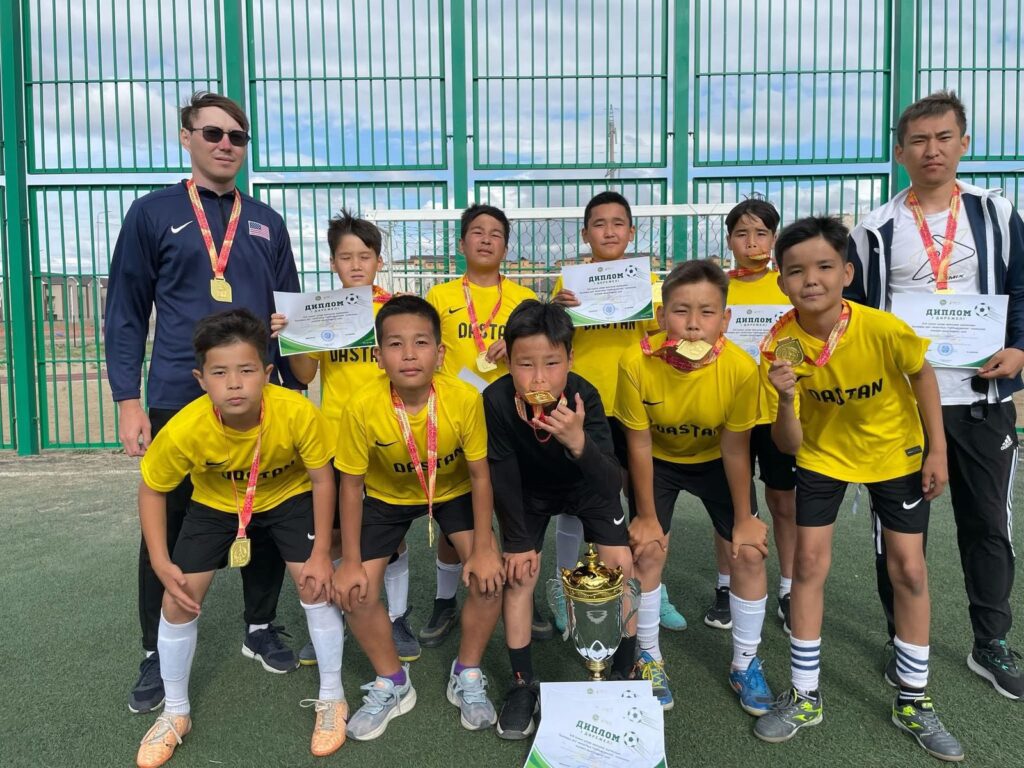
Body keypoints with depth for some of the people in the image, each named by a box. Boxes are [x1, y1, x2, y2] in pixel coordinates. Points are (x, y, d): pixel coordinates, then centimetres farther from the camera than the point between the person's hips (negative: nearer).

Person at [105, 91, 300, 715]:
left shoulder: (267, 223, 13)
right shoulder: (153, 213, 4)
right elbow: (126, 313, 2)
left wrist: (295, 388, 11)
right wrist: (129, 401, -6)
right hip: (178, 399, -2)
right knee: (167, 527, 6)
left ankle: (261, 627, 29)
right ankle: (157, 655, 22)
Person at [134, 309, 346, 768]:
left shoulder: (299, 414, -37)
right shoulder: (184, 429, -34)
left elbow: (322, 480, -19)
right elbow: (151, 490, -13)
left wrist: (321, 552, -18)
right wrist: (161, 564, -18)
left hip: (288, 495, -1)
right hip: (215, 503, 1)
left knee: (314, 583, -11)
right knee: (179, 600, -2)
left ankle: (331, 699, 12)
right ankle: (175, 713, 23)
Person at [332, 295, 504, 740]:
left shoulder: (464, 399, -30)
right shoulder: (362, 407, -30)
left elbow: (479, 475, -16)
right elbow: (351, 485, -16)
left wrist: (483, 549, -17)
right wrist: (350, 561, -13)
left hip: (453, 491, 0)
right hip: (388, 495, 1)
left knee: (489, 578, -16)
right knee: (354, 592, -10)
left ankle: (467, 676, 12)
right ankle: (391, 683, 17)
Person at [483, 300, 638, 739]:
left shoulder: (584, 398, -37)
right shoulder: (496, 400, -34)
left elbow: (609, 484, -41)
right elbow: (503, 476, -20)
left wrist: (579, 443, -60)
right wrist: (519, 540, -11)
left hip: (585, 485, 0)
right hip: (530, 489, 1)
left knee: (620, 566, -6)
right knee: (519, 572, -7)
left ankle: (621, 674, 17)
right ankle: (523, 683, 13)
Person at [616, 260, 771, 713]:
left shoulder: (741, 368, -31)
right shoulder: (637, 362, -32)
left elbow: (734, 450, -17)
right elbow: (639, 445, -19)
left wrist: (744, 519, -8)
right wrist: (647, 516, -11)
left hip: (715, 459, 1)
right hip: (659, 459, 0)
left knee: (750, 553, -4)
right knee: (648, 551, -7)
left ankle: (745, 664, 18)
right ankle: (649, 657, 16)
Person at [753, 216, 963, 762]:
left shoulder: (881, 328, -29)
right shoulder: (779, 346, -24)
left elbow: (921, 373, -6)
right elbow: (788, 445, -21)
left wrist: (938, 449, -5)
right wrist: (785, 399, -41)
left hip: (895, 451, 0)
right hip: (823, 453, 1)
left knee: (908, 570, 3)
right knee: (809, 562, -1)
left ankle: (913, 702, 24)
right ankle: (804, 697, 17)